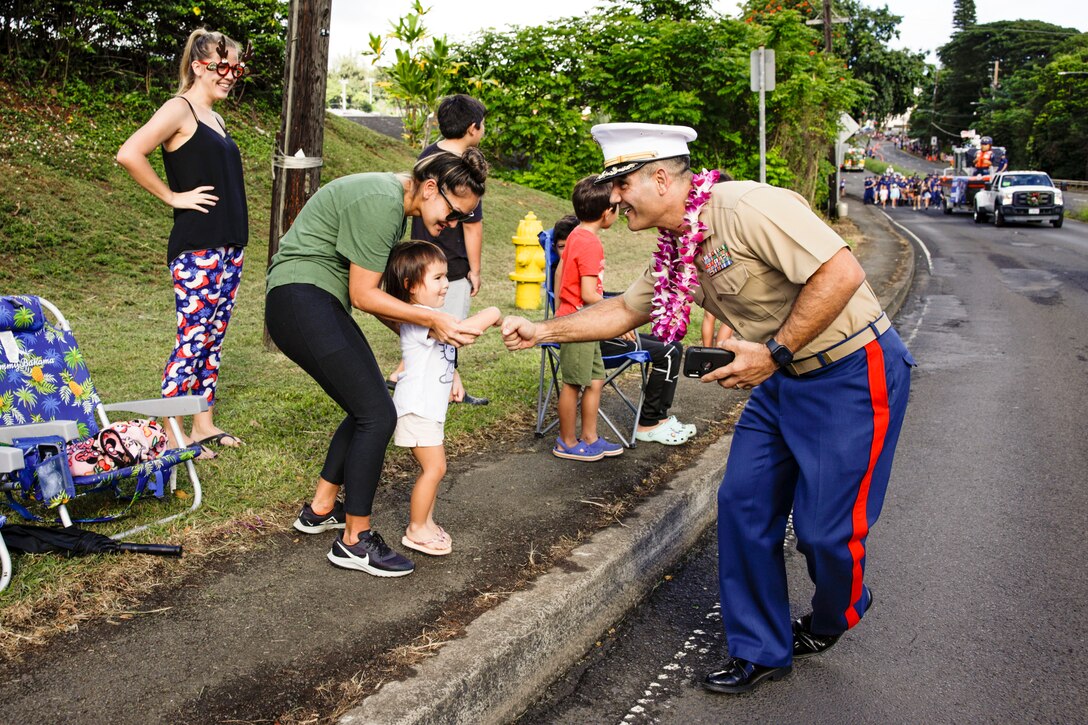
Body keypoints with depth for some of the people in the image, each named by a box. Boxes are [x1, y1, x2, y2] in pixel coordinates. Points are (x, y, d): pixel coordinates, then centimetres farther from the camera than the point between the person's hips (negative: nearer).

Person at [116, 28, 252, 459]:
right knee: (191, 339, -6)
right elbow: (128, 155, -21)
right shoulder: (179, 109, -8)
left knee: (213, 337, 12)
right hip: (196, 248, -8)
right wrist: (173, 197, -13)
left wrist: (235, 244, 14)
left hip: (230, 245, 8)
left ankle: (204, 424, 20)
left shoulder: (214, 118, 17)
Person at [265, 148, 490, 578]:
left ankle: (320, 509, 28)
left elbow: (370, 292, 13)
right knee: (377, 415, -12)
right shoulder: (381, 203, -18)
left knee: (367, 409, 15)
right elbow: (363, 295, -16)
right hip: (302, 299, -11)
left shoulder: (395, 205, 14)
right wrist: (433, 320, -12)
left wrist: (422, 334, 6)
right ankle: (355, 542, -2)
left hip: (315, 303, 11)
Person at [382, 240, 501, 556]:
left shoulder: (430, 317, 12)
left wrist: (454, 377, 15)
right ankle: (416, 530, 6)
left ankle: (426, 521, 28)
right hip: (417, 408, -10)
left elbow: (442, 354, 28)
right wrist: (490, 316, -25)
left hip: (430, 407, 10)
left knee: (433, 467, 16)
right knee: (434, 467, -6)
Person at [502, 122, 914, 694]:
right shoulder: (676, 249, 5)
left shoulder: (746, 207, -24)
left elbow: (841, 272, -29)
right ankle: (761, 651, 20)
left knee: (826, 526, -3)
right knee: (743, 503, 5)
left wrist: (772, 353, -23)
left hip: (853, 372, -8)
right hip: (784, 378, 9)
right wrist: (541, 331, 12)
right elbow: (626, 309, 18)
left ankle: (831, 623, 31)